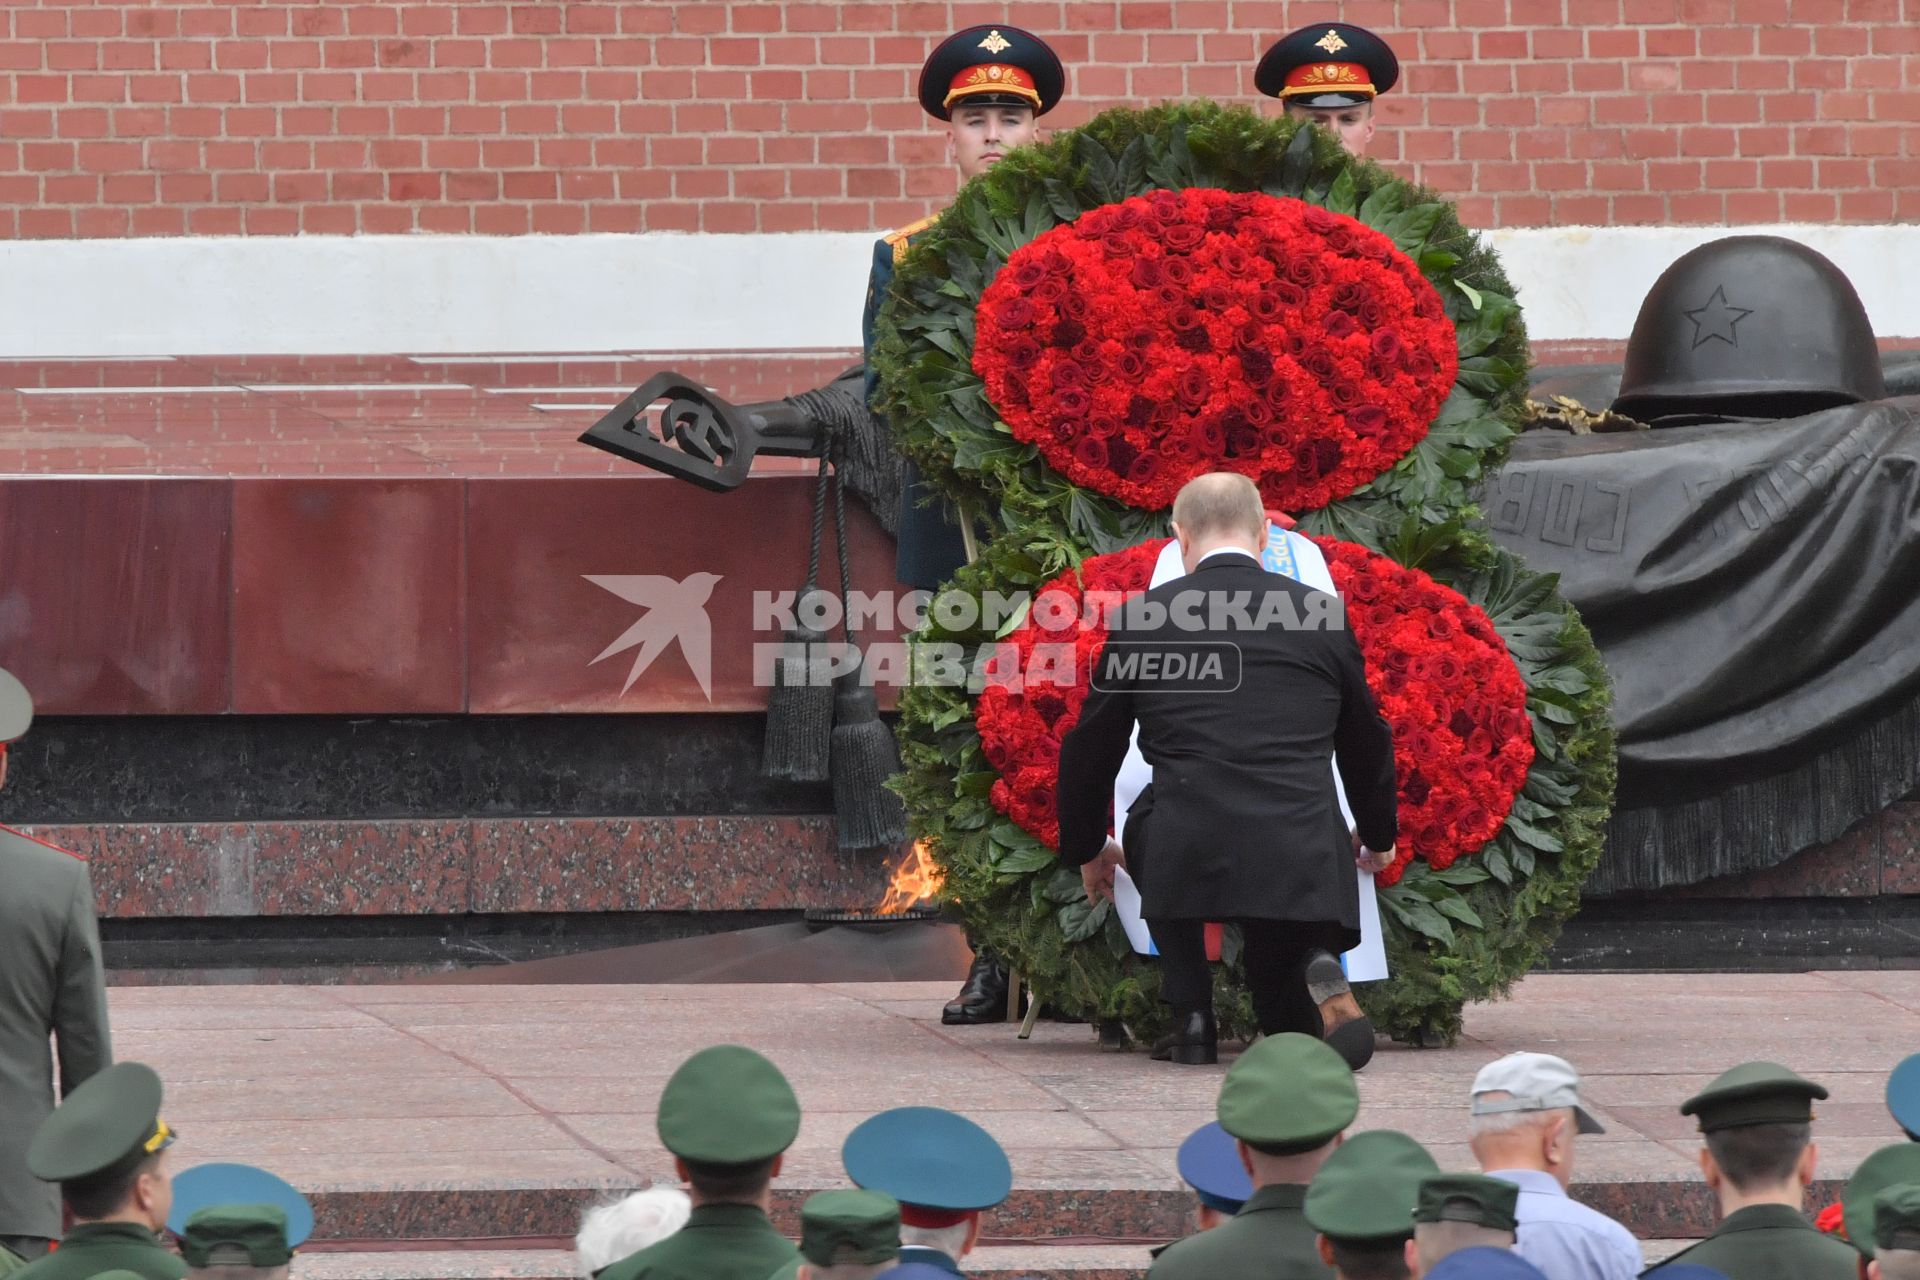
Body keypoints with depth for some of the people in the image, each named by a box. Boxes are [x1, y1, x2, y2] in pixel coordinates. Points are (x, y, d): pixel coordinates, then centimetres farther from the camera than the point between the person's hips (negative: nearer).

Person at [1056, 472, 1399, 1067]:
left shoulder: (1140, 619, 8)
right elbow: (1367, 742, 26)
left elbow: (1089, 749, 18)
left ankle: (1192, 1019, 19)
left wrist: (1087, 849, 36)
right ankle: (1314, 971, -15)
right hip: (1303, 859, 2)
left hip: (1186, 859, -1)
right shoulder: (1322, 613, 12)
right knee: (1288, 1021, 24)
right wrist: (1378, 837, 44)